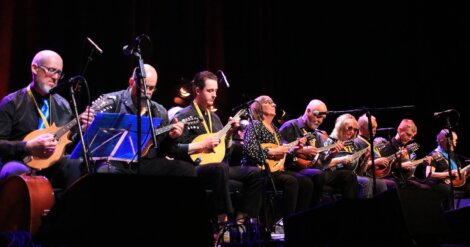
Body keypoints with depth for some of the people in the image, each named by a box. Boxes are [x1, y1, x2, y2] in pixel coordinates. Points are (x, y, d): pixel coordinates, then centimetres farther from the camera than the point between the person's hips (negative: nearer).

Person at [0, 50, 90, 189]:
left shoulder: (62, 105, 14)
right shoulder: (12, 103, -1)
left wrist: (82, 129, -4)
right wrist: (28, 147, -21)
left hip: (52, 163, 4)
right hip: (20, 162, -4)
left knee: (77, 167, -27)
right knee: (18, 172, -38)